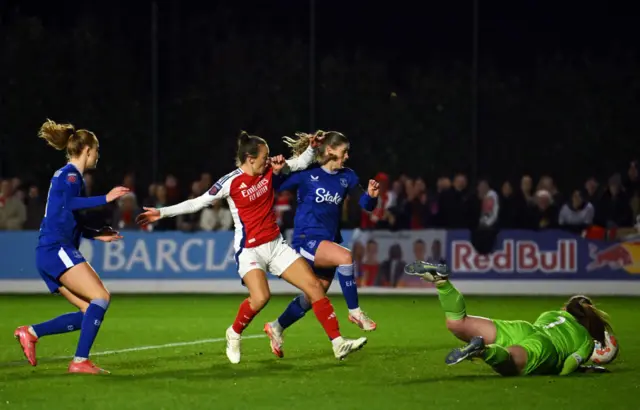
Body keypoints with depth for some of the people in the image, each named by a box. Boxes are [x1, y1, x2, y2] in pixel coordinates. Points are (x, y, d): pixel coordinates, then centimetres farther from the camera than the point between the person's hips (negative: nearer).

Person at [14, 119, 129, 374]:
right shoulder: (70, 175, -5)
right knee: (101, 297, -19)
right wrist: (105, 199, -24)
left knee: (90, 312, 2)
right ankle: (80, 361, -23)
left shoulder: (69, 176, 24)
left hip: (49, 254, 10)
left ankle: (31, 332, 1)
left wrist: (96, 235, 24)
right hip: (56, 250, -10)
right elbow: (70, 203, -24)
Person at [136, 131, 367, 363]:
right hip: (250, 250, -6)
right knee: (260, 297, -29)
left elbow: (301, 163, 16)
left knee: (314, 287, -5)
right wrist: (162, 212, -11)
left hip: (276, 245, 6)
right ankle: (234, 334, 1)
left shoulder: (269, 170, 3)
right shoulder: (231, 182, -12)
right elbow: (197, 203, -7)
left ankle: (338, 343, -2)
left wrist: (312, 148, -3)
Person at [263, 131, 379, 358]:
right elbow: (272, 189, -6)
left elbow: (365, 204, 7)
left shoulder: (346, 176, 7)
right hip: (307, 239, -7)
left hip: (329, 241, 7)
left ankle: (276, 327, 33)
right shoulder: (306, 173, -7)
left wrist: (371, 195, -15)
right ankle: (354, 312, -20)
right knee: (344, 256, -32)